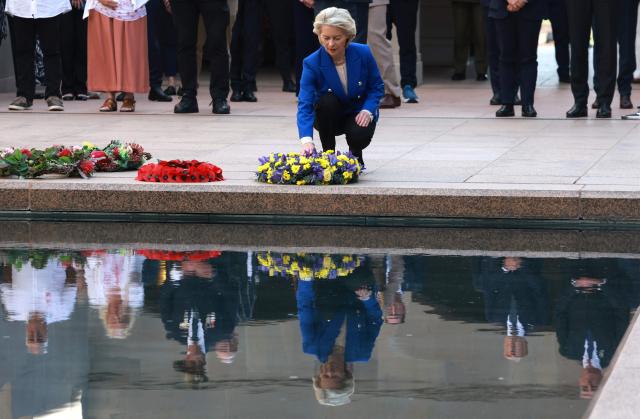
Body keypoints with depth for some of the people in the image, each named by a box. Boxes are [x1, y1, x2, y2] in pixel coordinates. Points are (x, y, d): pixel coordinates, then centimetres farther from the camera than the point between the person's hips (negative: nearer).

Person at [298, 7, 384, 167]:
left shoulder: (363, 53, -18)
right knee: (327, 100, -33)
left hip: (358, 113, 0)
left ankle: (356, 154, 8)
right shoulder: (312, 63, -23)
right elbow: (305, 104, -31)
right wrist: (306, 140, -46)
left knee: (360, 136, -31)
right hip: (330, 117, 0)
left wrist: (367, 111, -23)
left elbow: (377, 87, -4)